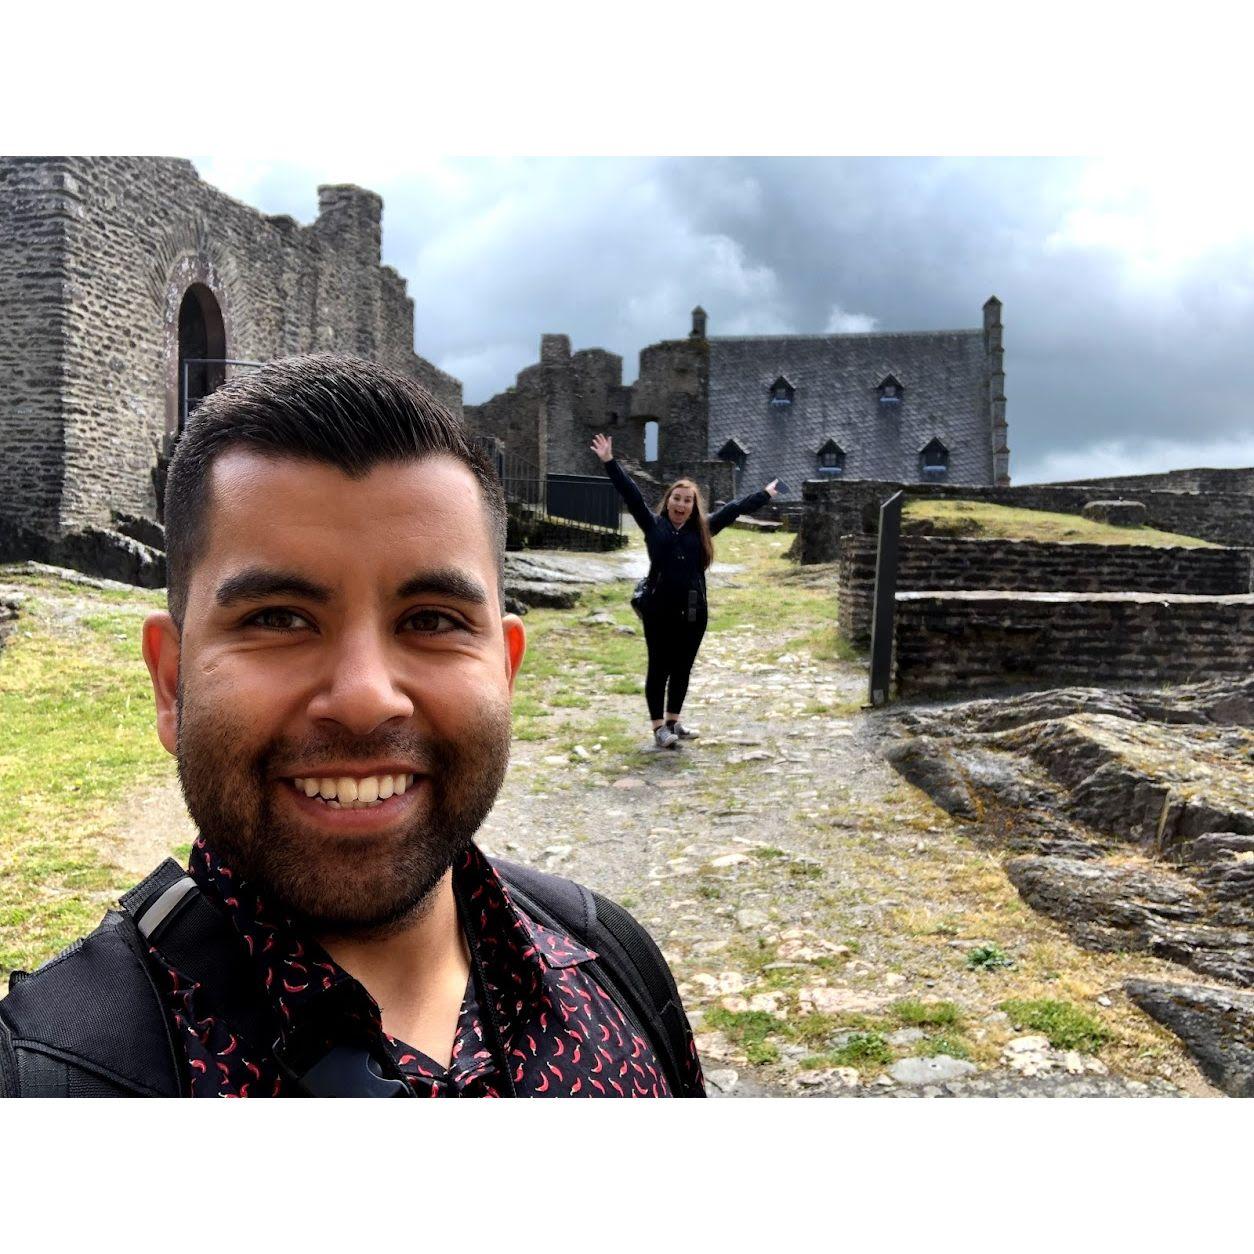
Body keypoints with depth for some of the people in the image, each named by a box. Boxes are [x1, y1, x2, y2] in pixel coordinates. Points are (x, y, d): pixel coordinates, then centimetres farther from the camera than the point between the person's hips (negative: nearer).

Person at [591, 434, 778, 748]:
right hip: (659, 610, -3)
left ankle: (673, 722, 25)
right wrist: (609, 462, -8)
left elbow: (734, 508, 19)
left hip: (693, 612, 3)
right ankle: (659, 727, 11)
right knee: (659, 669, 4)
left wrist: (764, 495, 29)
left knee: (682, 669, 11)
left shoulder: (703, 529, 9)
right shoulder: (653, 525, 2)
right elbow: (631, 494, -3)